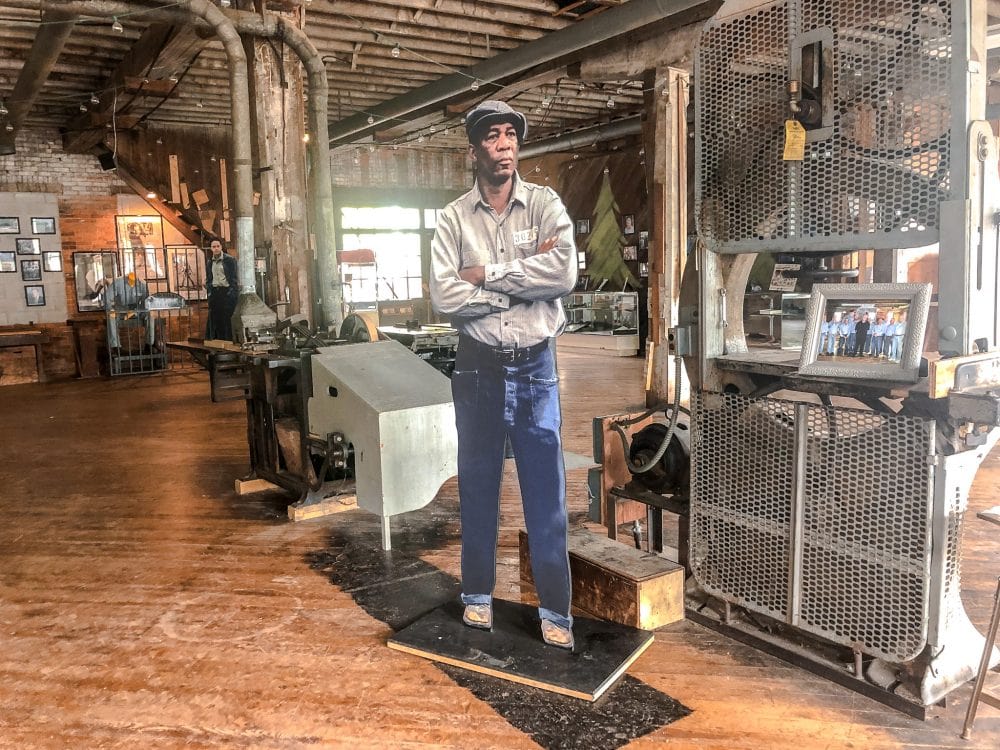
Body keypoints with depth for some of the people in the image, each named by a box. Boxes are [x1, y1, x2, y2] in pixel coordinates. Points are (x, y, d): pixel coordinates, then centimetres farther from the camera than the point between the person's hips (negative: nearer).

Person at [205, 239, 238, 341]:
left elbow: (234, 277, -5)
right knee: (213, 318, 1)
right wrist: (209, 291, 10)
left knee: (226, 317, -6)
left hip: (226, 291, -5)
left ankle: (228, 340, 1)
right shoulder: (210, 262, 14)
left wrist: (232, 292, -11)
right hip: (214, 292, 5)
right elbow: (208, 278, 21)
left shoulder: (229, 259, -3)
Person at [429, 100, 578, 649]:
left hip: (535, 366, 0)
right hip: (479, 367, 1)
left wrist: (486, 274, -14)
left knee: (546, 491, 4)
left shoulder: (545, 204, 0)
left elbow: (565, 274, -18)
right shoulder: (453, 219, 0)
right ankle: (478, 594, 29)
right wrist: (525, 279, -13)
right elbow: (444, 297, -13)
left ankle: (555, 609, 16)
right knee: (477, 485, 12)